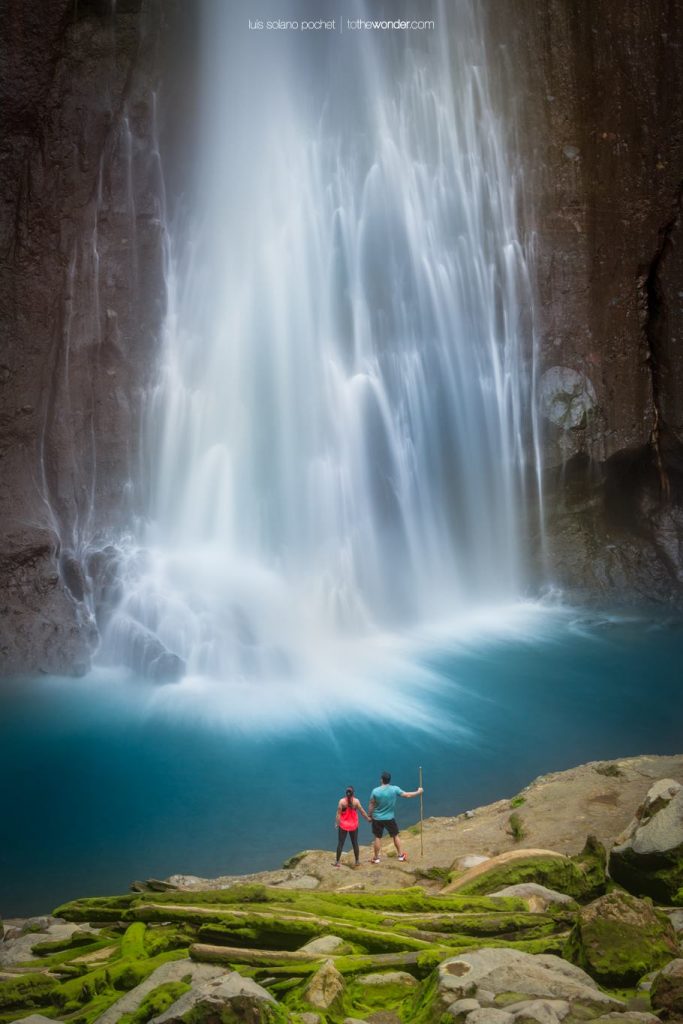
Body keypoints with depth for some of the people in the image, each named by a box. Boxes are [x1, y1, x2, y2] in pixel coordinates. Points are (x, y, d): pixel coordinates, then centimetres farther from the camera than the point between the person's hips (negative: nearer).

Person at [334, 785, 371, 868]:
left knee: (340, 843, 8)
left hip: (343, 825, -1)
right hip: (353, 825, 1)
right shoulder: (356, 801, -11)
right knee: (355, 843, 14)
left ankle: (337, 862, 12)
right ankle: (357, 861, 21)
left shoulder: (342, 801, -13)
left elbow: (338, 814, -11)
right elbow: (362, 811, -4)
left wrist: (337, 823, -1)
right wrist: (368, 818, 11)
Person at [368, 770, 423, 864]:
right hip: (390, 818, 1)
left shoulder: (375, 791, -16)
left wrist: (370, 816, 8)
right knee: (395, 836, 17)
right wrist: (418, 792, 10)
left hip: (377, 818, -1)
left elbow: (371, 806, -8)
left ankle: (376, 858, 20)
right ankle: (401, 855, 25)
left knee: (377, 838, 12)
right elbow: (407, 795, -5)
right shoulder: (395, 789, -15)